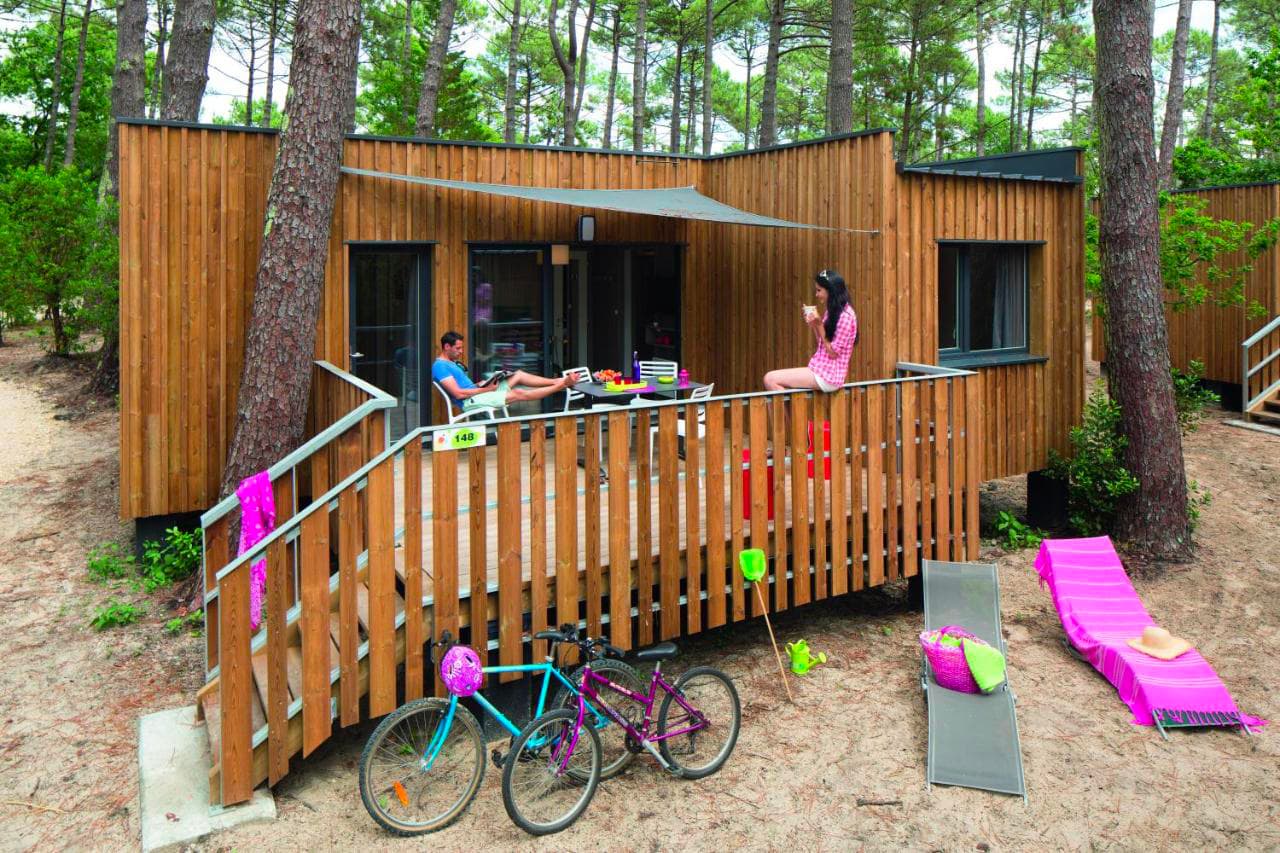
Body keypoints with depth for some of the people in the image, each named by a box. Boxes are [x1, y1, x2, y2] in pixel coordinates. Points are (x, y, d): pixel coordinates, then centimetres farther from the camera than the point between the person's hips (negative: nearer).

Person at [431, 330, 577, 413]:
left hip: (476, 393, 10)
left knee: (518, 375, 2)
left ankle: (560, 381, -4)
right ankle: (560, 386, -13)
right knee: (518, 393, -17)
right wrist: (484, 389, -13)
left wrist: (485, 384, 1)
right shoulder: (440, 366, -12)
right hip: (470, 402, -10)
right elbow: (458, 393, -20)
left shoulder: (453, 363, 20)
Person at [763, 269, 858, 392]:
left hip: (829, 374, -10)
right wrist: (812, 325, 5)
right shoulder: (832, 311, 16)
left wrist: (819, 325, -17)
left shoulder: (845, 315, -13)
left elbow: (833, 352, -14)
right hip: (820, 370, 10)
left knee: (770, 379, -16)